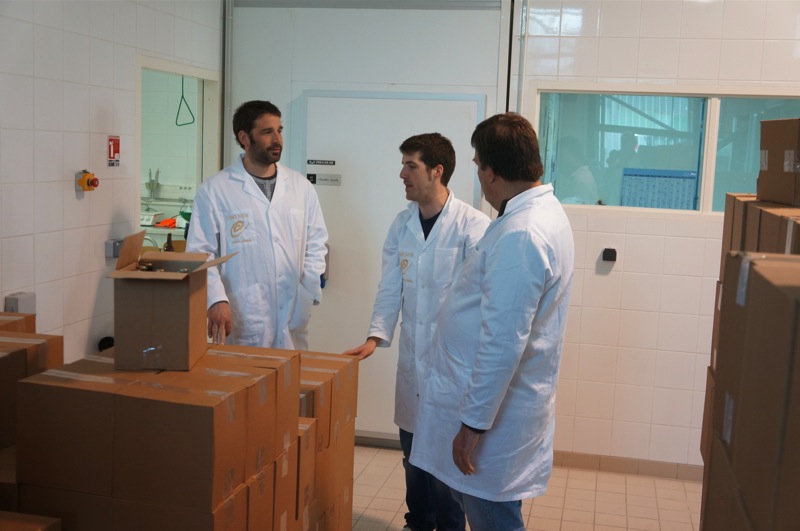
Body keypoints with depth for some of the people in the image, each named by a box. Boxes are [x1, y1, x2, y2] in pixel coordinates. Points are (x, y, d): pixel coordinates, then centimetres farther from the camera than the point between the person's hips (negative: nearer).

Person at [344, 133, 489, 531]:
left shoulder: (473, 225, -12)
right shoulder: (402, 224, 6)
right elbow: (390, 287, 6)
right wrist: (375, 337, -5)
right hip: (412, 357, 6)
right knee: (412, 449, 16)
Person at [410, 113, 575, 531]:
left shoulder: (520, 235, -26)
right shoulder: (543, 211, 7)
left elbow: (502, 344, -28)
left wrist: (473, 424, -21)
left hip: (493, 407, -10)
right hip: (505, 398, 10)